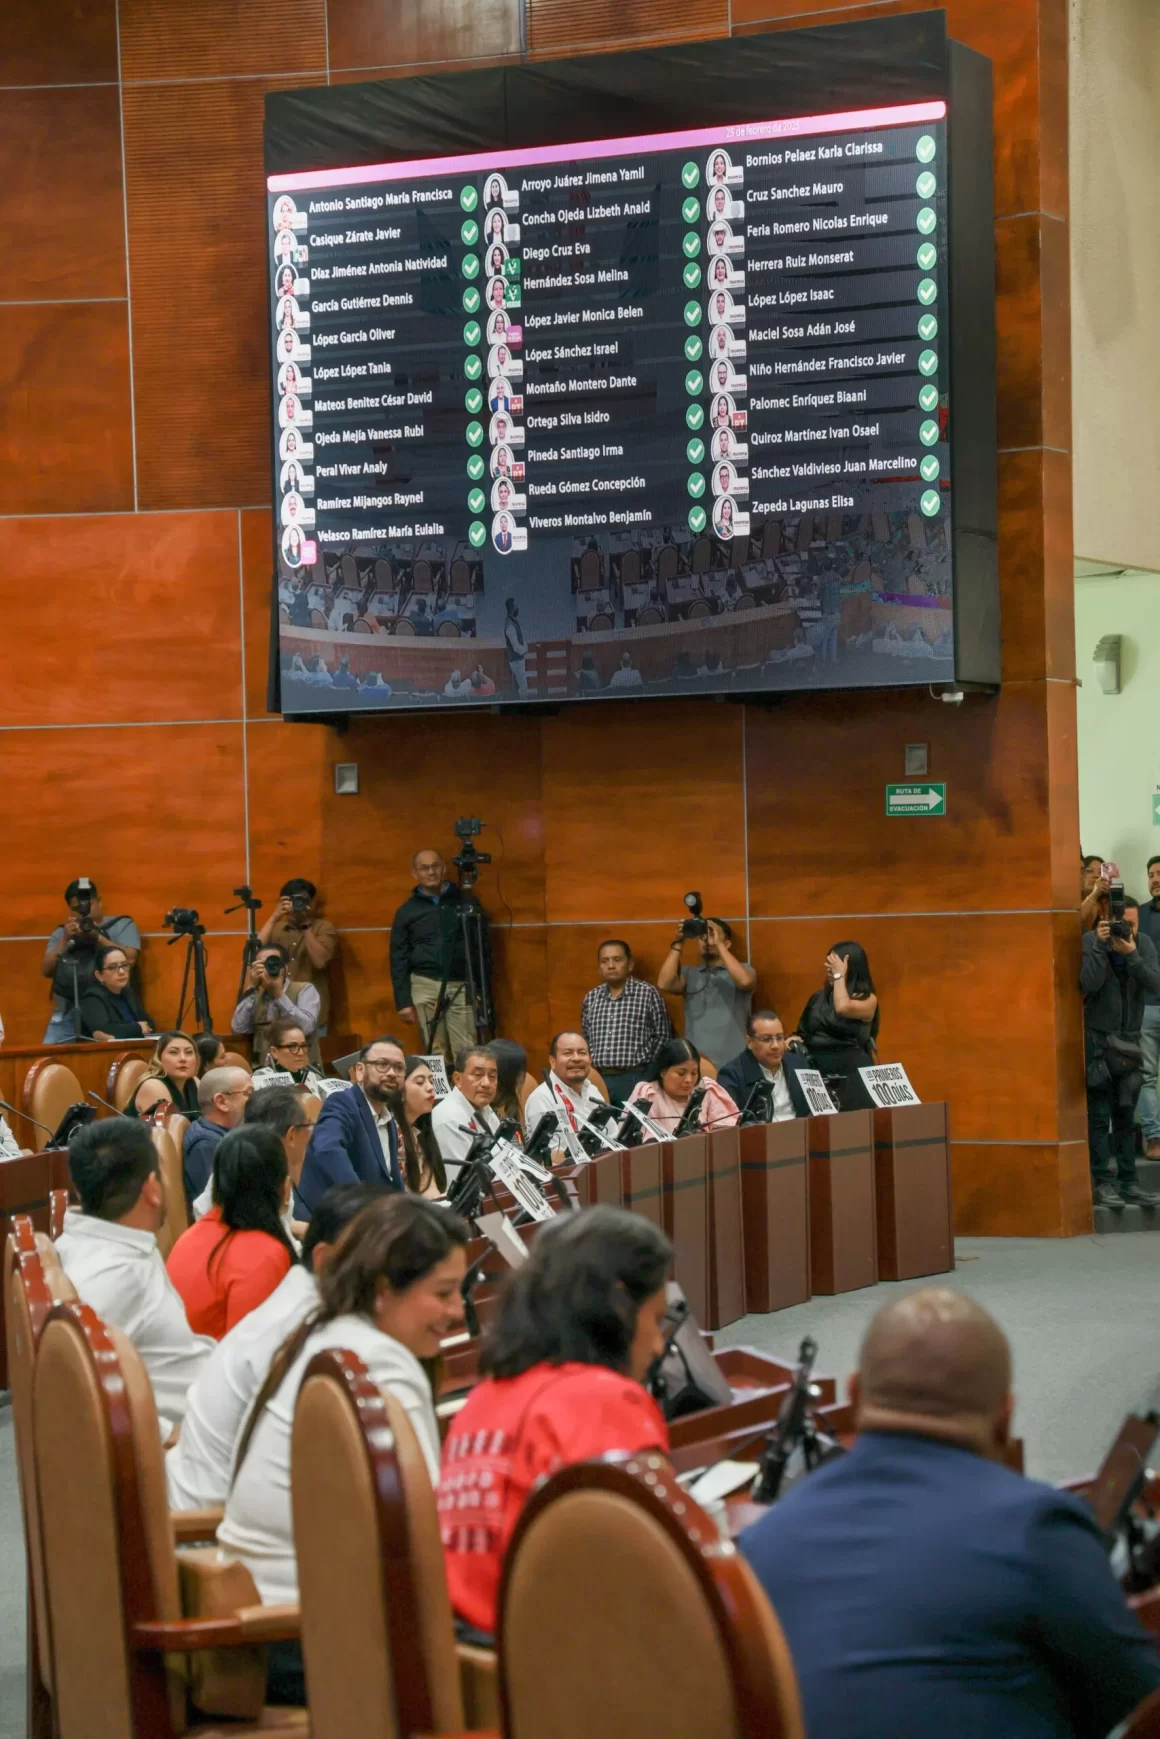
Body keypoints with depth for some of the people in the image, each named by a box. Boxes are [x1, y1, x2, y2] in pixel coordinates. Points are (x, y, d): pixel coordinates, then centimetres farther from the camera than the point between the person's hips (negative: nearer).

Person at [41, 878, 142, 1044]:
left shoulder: (122, 925, 8)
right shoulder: (61, 932, 18)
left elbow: (129, 960, -7)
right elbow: (46, 971, 7)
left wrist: (97, 937, -13)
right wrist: (65, 940, -4)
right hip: (67, 1013, 3)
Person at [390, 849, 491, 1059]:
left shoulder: (466, 902, 7)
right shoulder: (407, 911, 8)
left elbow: (484, 947, 8)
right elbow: (399, 959, 8)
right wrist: (404, 1002, 1)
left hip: (463, 988, -1)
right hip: (425, 987, 1)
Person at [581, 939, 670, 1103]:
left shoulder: (648, 994, -1)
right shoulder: (590, 998, 13)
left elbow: (662, 1036, 0)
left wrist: (650, 1071, -4)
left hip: (636, 1079, -4)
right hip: (597, 1079, 4)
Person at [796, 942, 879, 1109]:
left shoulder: (868, 999, -1)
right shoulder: (819, 997, 15)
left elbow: (842, 1008, -20)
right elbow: (804, 1033, 19)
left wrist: (839, 975, -8)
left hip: (850, 1072, -4)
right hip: (816, 1070, 4)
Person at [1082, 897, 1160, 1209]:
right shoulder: (1091, 941, -9)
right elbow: (1090, 983, -21)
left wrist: (1131, 955, -22)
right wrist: (1100, 945, -25)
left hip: (1129, 1040, 4)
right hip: (1097, 1039, -4)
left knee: (1126, 1115, 6)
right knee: (1099, 1116, -4)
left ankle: (1128, 1182, 9)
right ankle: (1102, 1183, -2)